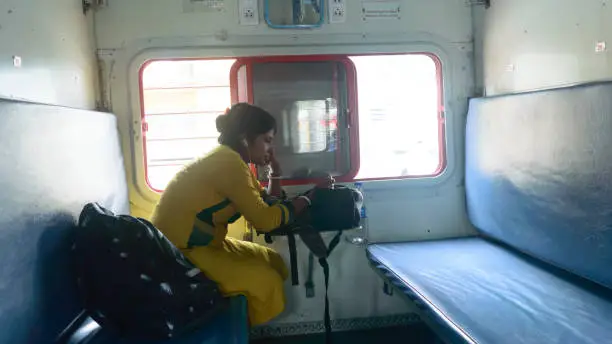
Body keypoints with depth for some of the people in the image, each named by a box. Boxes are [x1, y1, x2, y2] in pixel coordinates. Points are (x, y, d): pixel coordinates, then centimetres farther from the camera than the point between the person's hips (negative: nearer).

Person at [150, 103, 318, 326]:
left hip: (203, 244, 10)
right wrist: (305, 200, -11)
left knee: (274, 263, 8)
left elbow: (267, 204, 15)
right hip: (178, 252, -10)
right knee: (265, 280, -18)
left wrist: (275, 169, 5)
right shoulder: (228, 162, -20)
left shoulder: (233, 160, 11)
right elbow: (265, 220, -23)